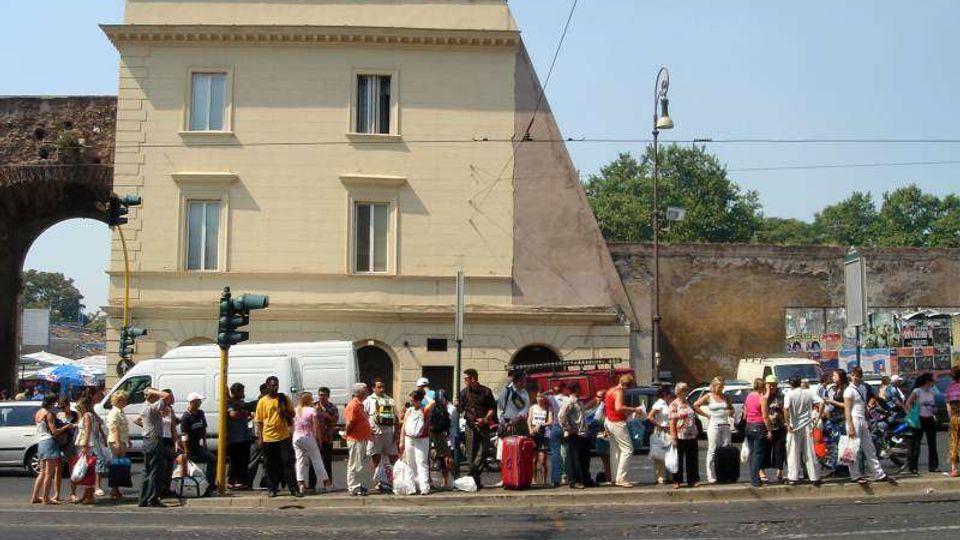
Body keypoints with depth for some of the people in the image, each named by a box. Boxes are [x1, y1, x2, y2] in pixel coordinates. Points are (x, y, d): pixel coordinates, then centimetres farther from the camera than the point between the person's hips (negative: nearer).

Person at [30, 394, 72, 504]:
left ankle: (35, 496, 18)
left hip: (40, 442, 9)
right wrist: (66, 426, -3)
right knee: (49, 473, -4)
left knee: (43, 472, 17)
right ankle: (46, 498, -3)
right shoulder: (48, 414, -12)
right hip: (49, 442, -9)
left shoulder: (38, 413, 15)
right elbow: (54, 431, -15)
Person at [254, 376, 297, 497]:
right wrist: (259, 437, -2)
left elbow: (292, 414, 9)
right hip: (268, 438, 0)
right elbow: (259, 421, 3)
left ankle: (293, 488, -2)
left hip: (284, 437, 0)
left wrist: (284, 410, -11)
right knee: (271, 465, 6)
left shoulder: (284, 398, 6)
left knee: (287, 462, -3)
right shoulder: (262, 401, 2)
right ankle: (272, 488, 16)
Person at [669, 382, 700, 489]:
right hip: (680, 436, -6)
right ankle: (677, 481, 8)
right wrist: (674, 438, -15)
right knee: (679, 459, 0)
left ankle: (692, 480, 16)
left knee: (692, 459, 8)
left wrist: (696, 432, 12)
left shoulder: (688, 404, 14)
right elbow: (672, 422, -10)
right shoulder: (674, 405, -5)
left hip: (692, 436, 6)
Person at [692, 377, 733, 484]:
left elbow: (731, 408, 27)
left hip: (725, 425, 4)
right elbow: (695, 406, -3)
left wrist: (730, 412, 4)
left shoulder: (725, 397, 13)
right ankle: (711, 476, -1)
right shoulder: (708, 396, 0)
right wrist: (707, 415, -5)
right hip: (714, 425, -4)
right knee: (712, 450, -4)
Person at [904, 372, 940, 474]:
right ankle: (913, 467, 1)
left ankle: (933, 466, 15)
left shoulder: (931, 391, 10)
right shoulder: (917, 391, -9)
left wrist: (934, 415, 8)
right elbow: (908, 404, -9)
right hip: (919, 420, -6)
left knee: (932, 444, 8)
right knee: (915, 443, -3)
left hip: (930, 420, 6)